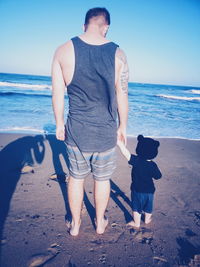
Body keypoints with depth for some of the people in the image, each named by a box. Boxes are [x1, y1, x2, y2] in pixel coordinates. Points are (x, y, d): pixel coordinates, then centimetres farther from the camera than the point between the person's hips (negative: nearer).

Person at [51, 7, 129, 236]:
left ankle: (75, 225, 39)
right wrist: (123, 127, 11)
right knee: (102, 179, 19)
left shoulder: (63, 50, -5)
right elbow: (122, 97, -2)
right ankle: (100, 223, 41)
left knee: (76, 178, 20)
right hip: (106, 133, 0)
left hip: (76, 131, 1)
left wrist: (59, 124, 10)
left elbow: (57, 94, -3)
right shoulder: (118, 54, -6)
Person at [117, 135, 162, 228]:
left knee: (136, 207, 13)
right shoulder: (153, 165, -13)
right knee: (148, 207, 24)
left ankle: (136, 223, 24)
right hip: (149, 190, 4)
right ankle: (147, 219, 44)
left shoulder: (136, 161, -23)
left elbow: (126, 153, -31)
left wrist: (119, 143, -30)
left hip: (137, 190, -3)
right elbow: (158, 176, -2)